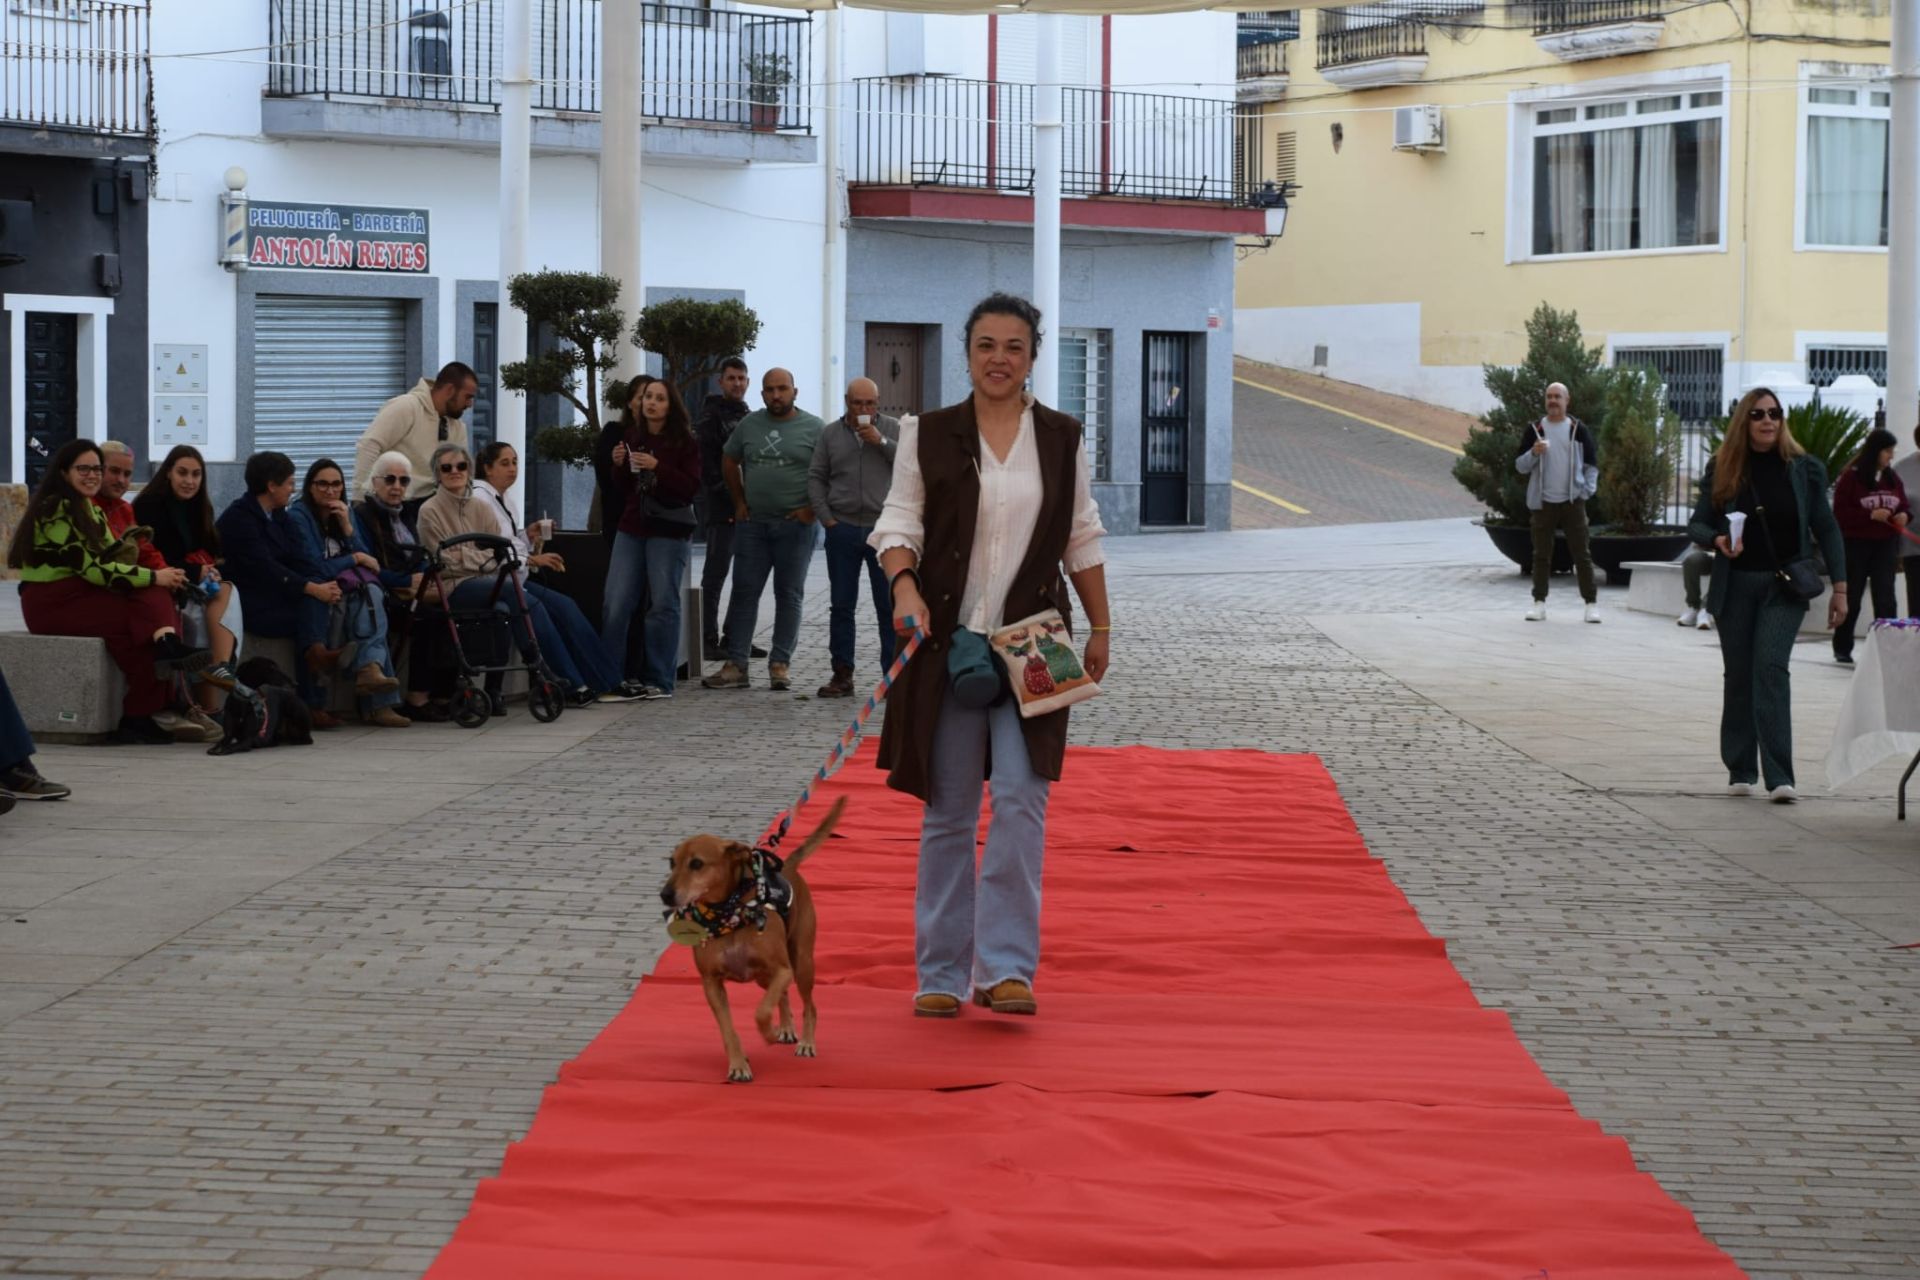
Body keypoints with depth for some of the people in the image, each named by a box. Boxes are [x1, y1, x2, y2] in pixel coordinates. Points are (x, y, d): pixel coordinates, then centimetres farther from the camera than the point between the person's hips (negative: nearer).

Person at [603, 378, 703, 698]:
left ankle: (659, 681, 2)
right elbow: (623, 491, 17)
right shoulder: (633, 440, 13)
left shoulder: (685, 443, -2)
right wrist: (619, 466, -3)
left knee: (663, 605, -2)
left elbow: (691, 489, -11)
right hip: (632, 528, 5)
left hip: (669, 532, -5)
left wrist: (657, 467, -21)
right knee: (616, 603, -1)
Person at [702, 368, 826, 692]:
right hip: (752, 524, 3)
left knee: (789, 595, 2)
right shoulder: (750, 424, 8)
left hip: (795, 524, -3)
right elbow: (729, 461, 20)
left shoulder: (813, 428, -2)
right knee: (744, 592, 1)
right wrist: (739, 502, 12)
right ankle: (735, 666, 2)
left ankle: (780, 665, 6)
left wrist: (813, 508, -9)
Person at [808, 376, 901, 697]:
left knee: (889, 606, -2)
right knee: (841, 606, 4)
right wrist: (826, 518, -1)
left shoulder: (892, 429, 7)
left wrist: (881, 442, -12)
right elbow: (816, 478, 9)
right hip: (843, 529, 2)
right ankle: (842, 675, 9)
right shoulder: (830, 433, 10)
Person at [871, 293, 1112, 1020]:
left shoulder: (1062, 440, 7)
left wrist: (1100, 626, 14)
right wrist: (905, 589, -18)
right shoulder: (929, 436, 3)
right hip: (948, 640, 0)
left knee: (1020, 797, -13)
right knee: (947, 811, 4)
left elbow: (1082, 540, 14)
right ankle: (940, 973, 12)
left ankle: (1006, 968, -11)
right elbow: (900, 523, 1)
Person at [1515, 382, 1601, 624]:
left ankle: (1591, 603, 3)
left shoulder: (1578, 429, 3)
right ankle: (1539, 603, 7)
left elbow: (1592, 463, 8)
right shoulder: (1535, 430, 4)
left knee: (1582, 553, 0)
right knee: (1541, 554, 2)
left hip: (1573, 502, -1)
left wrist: (1588, 490, -4)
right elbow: (1520, 466, 4)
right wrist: (1533, 453, -16)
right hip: (1543, 502, 1)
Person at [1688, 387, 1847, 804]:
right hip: (1735, 585, 2)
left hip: (1785, 586, -2)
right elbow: (1696, 523, 7)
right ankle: (1740, 771, 18)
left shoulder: (1803, 468, 0)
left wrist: (1839, 587, 0)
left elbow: (1826, 529, 4)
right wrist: (1717, 539, -16)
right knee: (1739, 676, 7)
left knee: (1771, 668, -15)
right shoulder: (1722, 470, 1)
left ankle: (1779, 777, -19)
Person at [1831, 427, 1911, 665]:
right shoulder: (1851, 477, -9)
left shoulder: (1892, 478, 8)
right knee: (1852, 596, 6)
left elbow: (1904, 506, 17)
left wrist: (1905, 515, -7)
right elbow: (1840, 512, -11)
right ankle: (1842, 649, 19)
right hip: (1856, 544, -4)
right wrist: (1870, 515, -21)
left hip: (1886, 545, 4)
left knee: (1886, 596, -5)